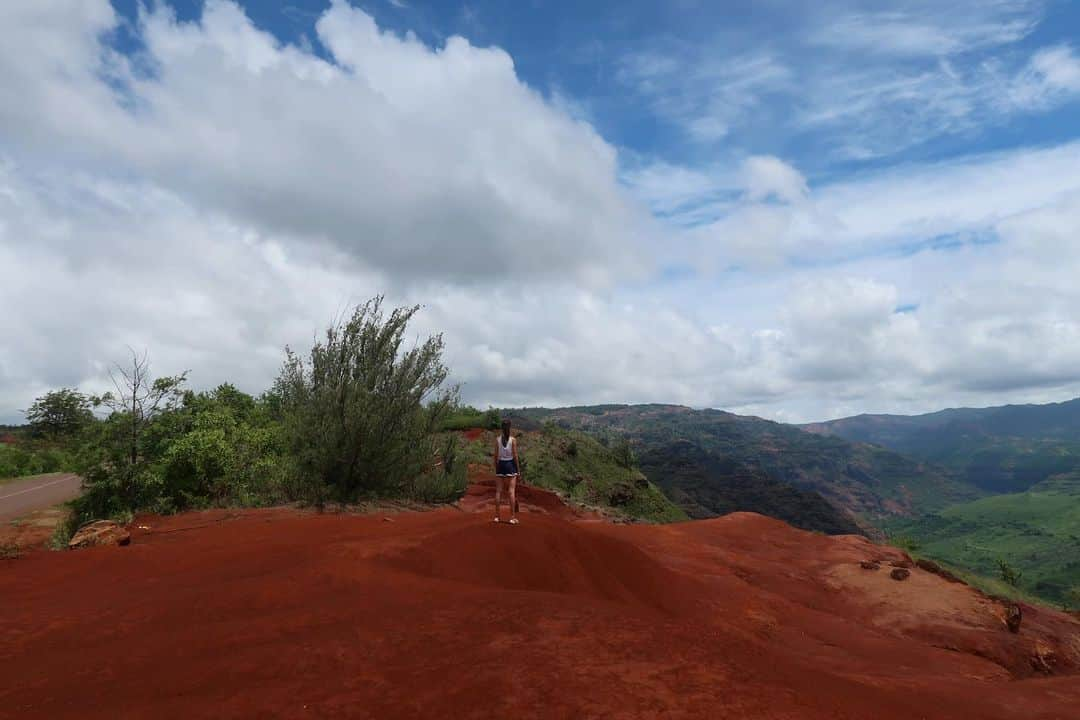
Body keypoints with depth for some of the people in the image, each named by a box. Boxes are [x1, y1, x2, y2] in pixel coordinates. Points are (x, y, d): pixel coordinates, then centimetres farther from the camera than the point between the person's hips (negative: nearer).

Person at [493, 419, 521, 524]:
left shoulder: (497, 439, -1)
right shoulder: (513, 439, -7)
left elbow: (496, 455, 1)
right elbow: (515, 455, -7)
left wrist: (496, 469, 10)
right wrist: (518, 469, 1)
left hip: (501, 464, 2)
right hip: (511, 464, -2)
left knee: (498, 491, 8)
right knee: (512, 491, 0)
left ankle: (498, 516, 13)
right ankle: (513, 517, -1)